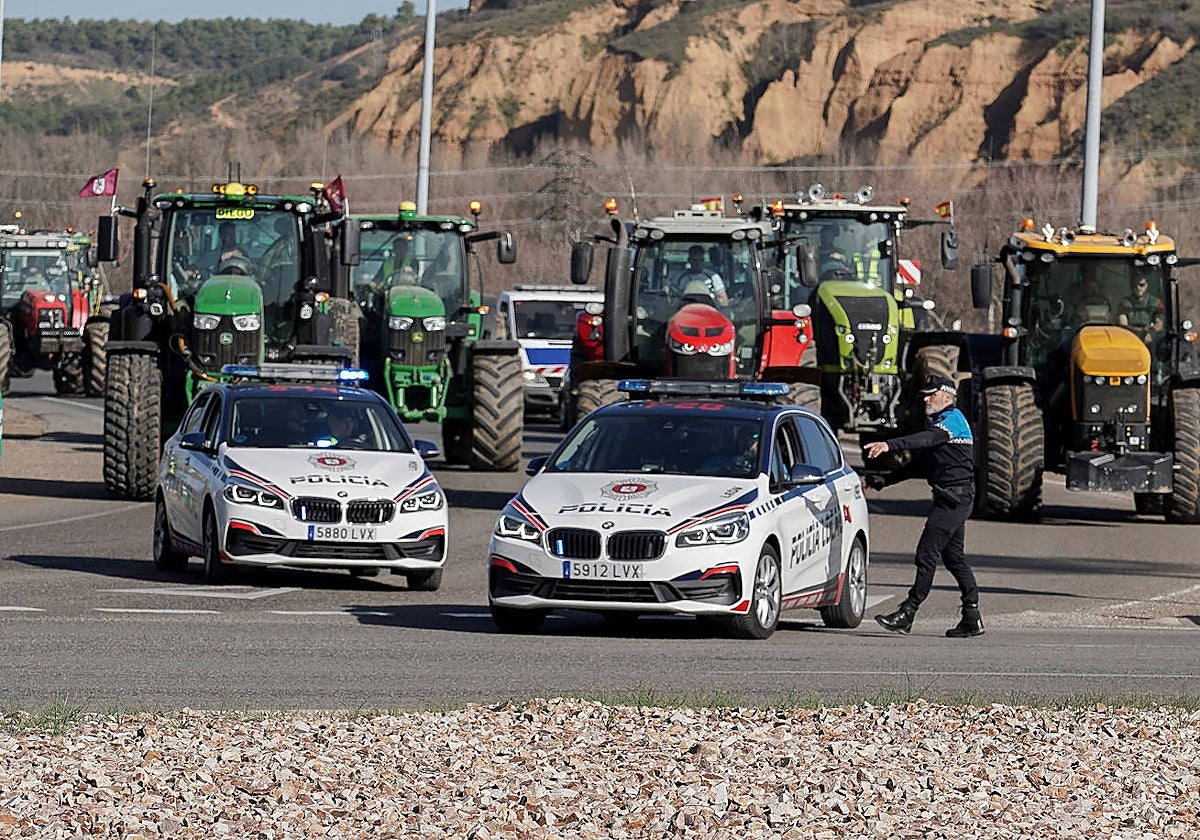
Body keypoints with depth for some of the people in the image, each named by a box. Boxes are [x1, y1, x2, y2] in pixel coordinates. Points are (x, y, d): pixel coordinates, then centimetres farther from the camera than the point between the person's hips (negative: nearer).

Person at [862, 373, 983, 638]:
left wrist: (890, 445, -43)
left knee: (927, 553, -12)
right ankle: (971, 618, 10)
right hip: (952, 498, 11)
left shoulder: (953, 419, -10)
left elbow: (926, 439, -30)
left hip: (955, 497, -11)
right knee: (953, 557, 10)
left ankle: (907, 614, -14)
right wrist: (885, 480, 18)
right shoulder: (940, 422, 22)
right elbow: (920, 463, 26)